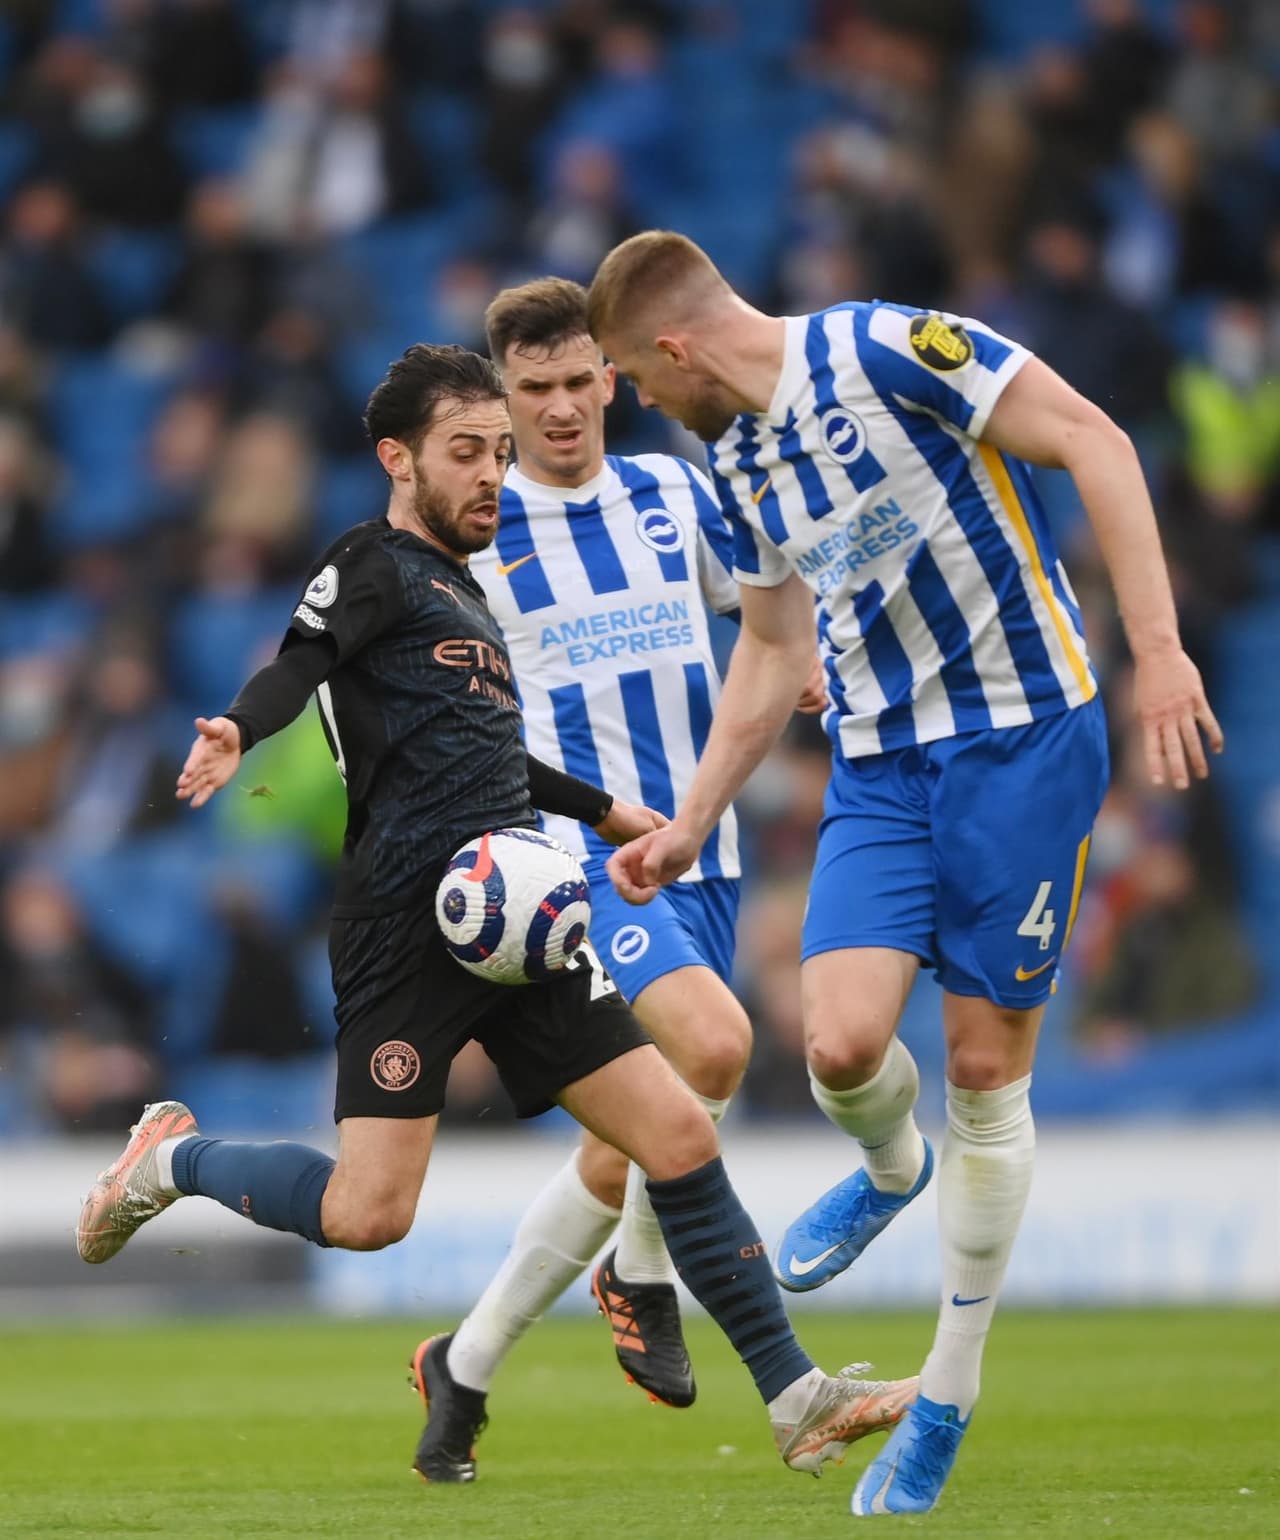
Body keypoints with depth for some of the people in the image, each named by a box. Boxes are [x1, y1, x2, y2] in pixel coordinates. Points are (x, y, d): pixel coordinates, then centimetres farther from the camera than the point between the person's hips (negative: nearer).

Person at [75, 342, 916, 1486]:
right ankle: (175, 1159, 14)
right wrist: (238, 737, -41)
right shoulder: (374, 567, -1)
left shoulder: (459, 586, 25)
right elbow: (296, 669, -19)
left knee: (679, 1135, -1)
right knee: (369, 1213, -15)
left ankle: (797, 1401, 3)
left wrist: (598, 810, 51)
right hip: (410, 927, -8)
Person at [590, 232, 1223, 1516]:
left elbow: (1092, 443, -14)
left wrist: (1157, 650, -21)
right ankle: (890, 1170, 24)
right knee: (842, 1042, -14)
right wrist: (690, 824, 23)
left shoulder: (886, 350, -13)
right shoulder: (737, 461, 11)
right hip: (879, 766, 6)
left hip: (1022, 736, -6)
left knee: (986, 1067, -2)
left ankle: (947, 1402, 11)